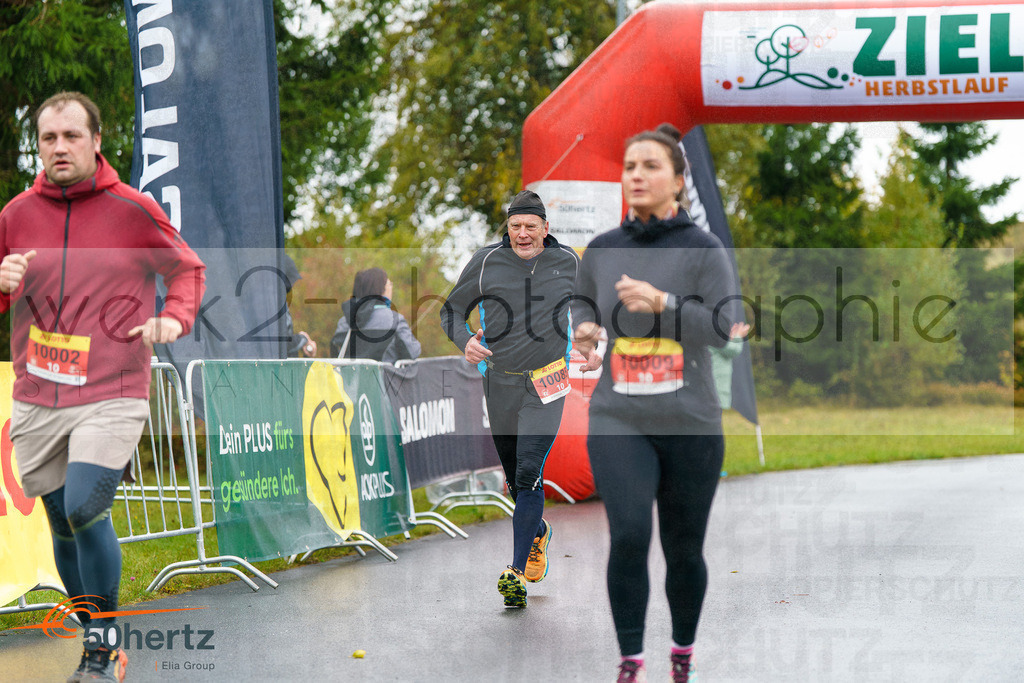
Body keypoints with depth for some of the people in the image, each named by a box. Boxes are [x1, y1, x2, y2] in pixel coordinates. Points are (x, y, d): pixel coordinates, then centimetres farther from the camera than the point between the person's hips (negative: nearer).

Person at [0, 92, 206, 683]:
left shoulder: (132, 210, -1)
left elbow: (188, 269, 11)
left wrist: (174, 318, -8)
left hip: (113, 395, -4)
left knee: (85, 510, -20)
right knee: (65, 525, 9)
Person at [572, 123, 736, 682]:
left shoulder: (703, 249, -2)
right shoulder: (601, 249, 6)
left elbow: (721, 328, -9)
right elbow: (583, 300, 23)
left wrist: (663, 303, -22)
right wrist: (583, 327, 0)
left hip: (691, 424, -1)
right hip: (618, 421, 1)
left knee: (683, 549, 9)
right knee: (628, 535, -19)